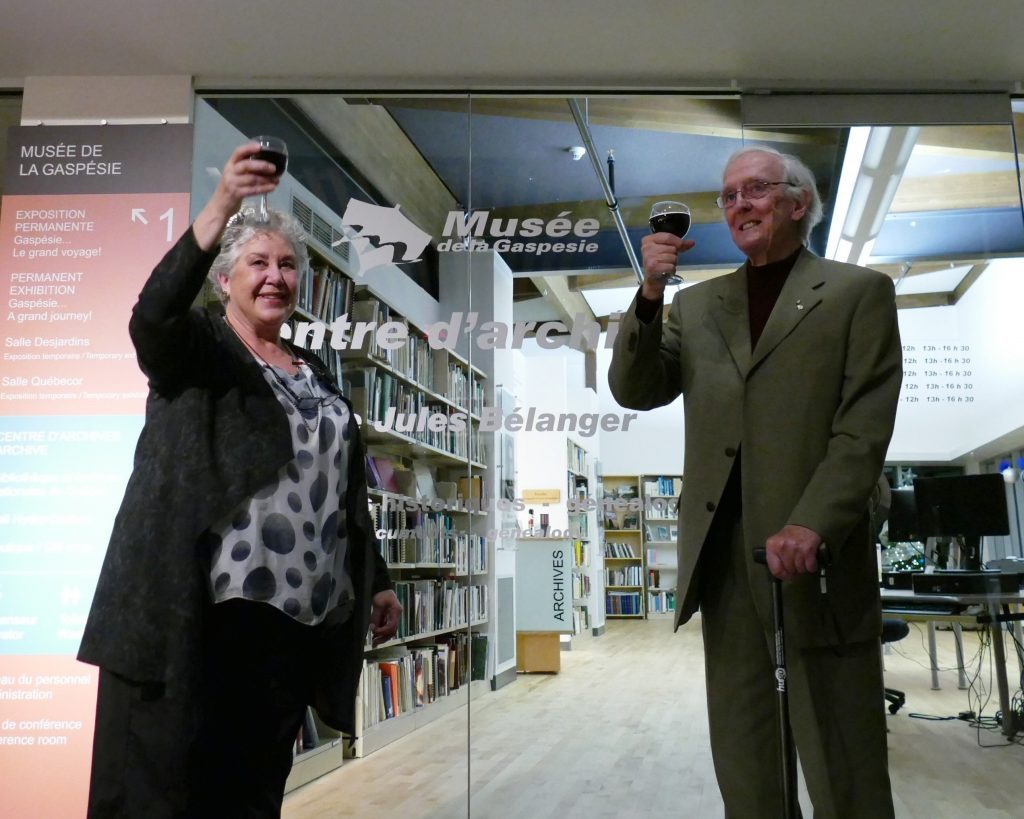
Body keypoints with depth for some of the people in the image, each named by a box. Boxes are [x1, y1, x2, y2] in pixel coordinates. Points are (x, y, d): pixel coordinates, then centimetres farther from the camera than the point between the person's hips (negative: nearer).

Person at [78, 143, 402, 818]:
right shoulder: (194, 348, 5)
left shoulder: (316, 375, 19)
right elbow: (153, 314, -20)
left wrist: (376, 581, 18)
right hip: (195, 610, -4)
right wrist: (222, 206, -29)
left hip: (299, 618, 5)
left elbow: (346, 489, 20)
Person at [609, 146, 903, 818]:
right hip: (722, 553, 4)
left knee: (841, 760, 5)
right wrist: (650, 294, -6)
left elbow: (864, 427, -5)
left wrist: (811, 525, -18)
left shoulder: (859, 292, 4)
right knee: (742, 756, 11)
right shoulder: (696, 304, 16)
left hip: (817, 553, -3)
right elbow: (634, 391, 6)